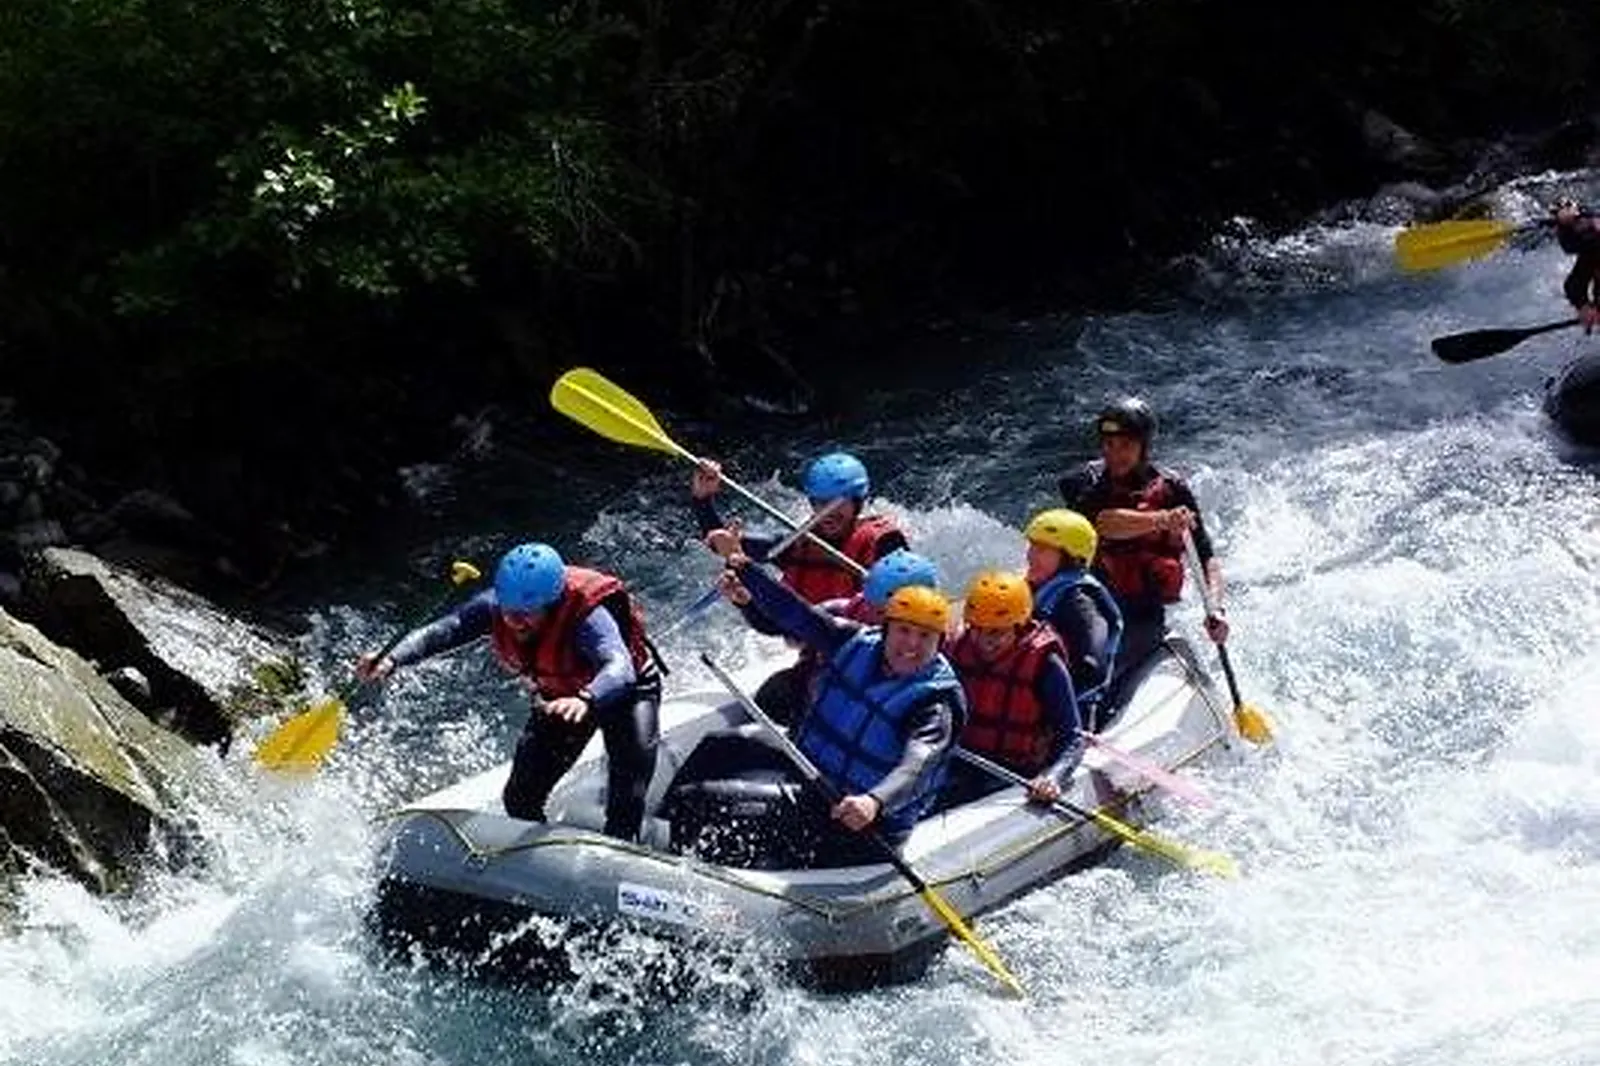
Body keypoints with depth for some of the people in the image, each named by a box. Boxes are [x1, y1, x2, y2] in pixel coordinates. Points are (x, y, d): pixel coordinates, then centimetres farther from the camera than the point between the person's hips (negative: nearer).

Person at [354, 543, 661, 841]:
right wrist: (392, 659, -54)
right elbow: (440, 631, -35)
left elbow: (620, 670, -57)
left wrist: (586, 700, -78)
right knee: (520, 799, 3)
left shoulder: (588, 616, -41)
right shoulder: (494, 606, -26)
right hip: (558, 694, 5)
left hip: (626, 688, -5)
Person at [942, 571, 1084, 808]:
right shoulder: (960, 649, 5)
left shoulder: (1045, 666, -9)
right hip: (960, 762, 5)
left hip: (1013, 772, -5)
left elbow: (1072, 738, -10)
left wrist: (1052, 777, -28)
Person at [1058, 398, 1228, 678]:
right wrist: (1161, 520, -34)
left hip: (1142, 615, -3)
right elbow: (1102, 522, -20)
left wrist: (1215, 608, -20)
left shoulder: (1170, 489, 0)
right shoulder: (1089, 481, 3)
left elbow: (1206, 558, -2)